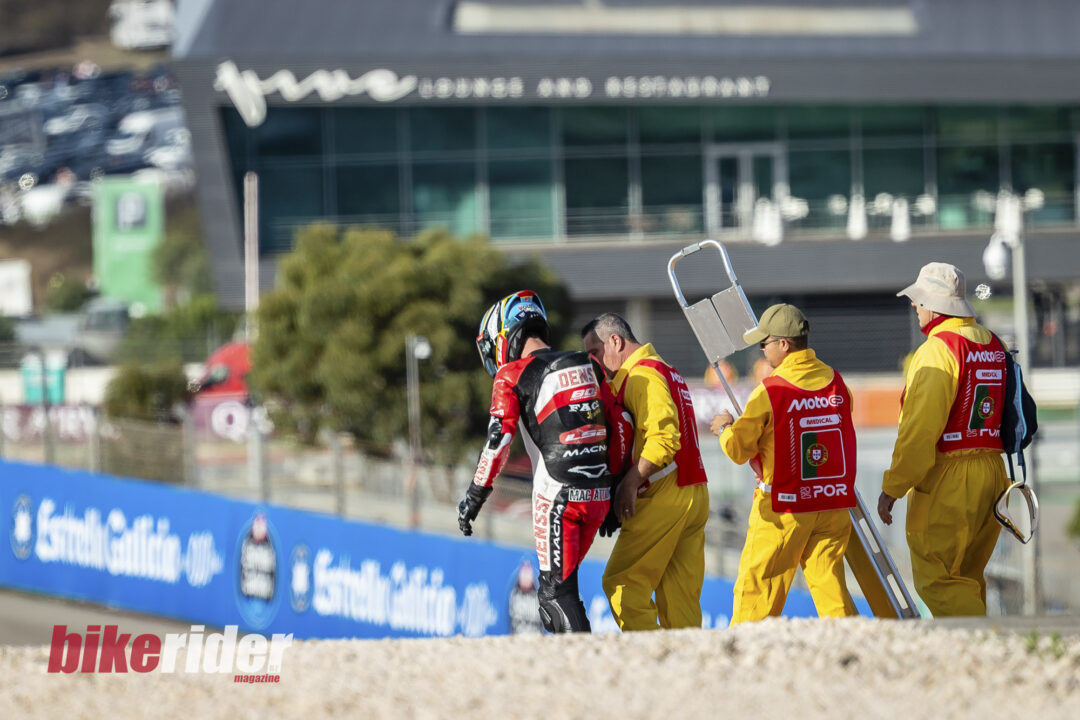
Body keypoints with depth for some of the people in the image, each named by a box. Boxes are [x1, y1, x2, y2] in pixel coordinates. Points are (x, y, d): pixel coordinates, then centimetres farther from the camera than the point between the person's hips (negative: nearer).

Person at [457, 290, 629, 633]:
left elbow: (499, 440, -9)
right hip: (598, 495, 6)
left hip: (557, 495, -6)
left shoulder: (513, 375, -2)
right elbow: (621, 429, 15)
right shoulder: (589, 367, 16)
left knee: (556, 590, -2)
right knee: (563, 583, 16)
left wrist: (474, 497, -2)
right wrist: (615, 494, 22)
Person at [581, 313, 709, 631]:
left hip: (663, 497, -9)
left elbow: (664, 437, -21)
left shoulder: (641, 374, -8)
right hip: (695, 495, 9)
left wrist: (630, 483, -20)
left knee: (622, 582, -5)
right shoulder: (668, 372, 23)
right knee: (680, 593, 6)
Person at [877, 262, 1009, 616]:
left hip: (948, 480, -9)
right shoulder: (993, 345, 14)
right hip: (993, 471, 9)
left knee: (937, 581, -6)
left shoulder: (938, 349, -14)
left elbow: (920, 429, -18)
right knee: (966, 579, 16)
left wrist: (892, 487, -14)